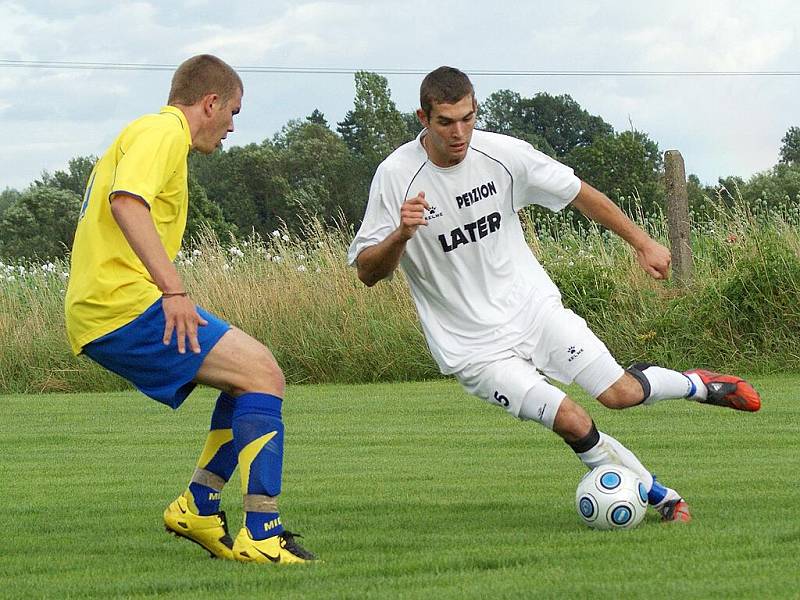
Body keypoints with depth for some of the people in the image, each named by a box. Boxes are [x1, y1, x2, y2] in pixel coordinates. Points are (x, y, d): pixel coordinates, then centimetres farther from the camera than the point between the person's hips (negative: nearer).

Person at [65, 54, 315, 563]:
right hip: (125, 303, -11)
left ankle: (197, 508, 11)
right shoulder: (163, 131, -7)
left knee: (252, 376, 16)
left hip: (97, 312, 11)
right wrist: (174, 289, -31)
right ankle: (261, 537, -21)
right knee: (262, 373, -14)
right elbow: (126, 201, -25)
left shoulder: (149, 132, 26)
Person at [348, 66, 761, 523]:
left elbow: (579, 193, 4)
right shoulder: (397, 176, -16)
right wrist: (400, 235, -34)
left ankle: (697, 385, 25)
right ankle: (663, 497, 4)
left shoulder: (502, 153, -9)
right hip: (474, 345, -2)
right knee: (571, 420, -16)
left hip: (534, 307, 2)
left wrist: (643, 243, 5)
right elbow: (367, 271, -14)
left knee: (618, 393, -9)